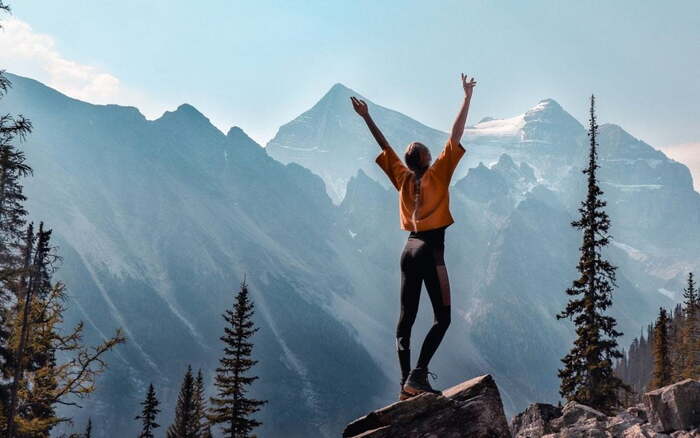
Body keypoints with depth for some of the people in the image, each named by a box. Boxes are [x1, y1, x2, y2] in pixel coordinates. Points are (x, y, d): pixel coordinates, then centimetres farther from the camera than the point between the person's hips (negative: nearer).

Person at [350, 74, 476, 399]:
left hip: (410, 249, 6)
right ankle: (418, 376, -18)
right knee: (442, 318, -4)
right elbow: (455, 137, -6)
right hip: (431, 250, -6)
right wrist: (467, 98, -3)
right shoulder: (437, 174, -4)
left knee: (406, 318, 6)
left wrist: (366, 118, 28)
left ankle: (406, 383, 2)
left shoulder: (403, 178, 8)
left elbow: (384, 146, 18)